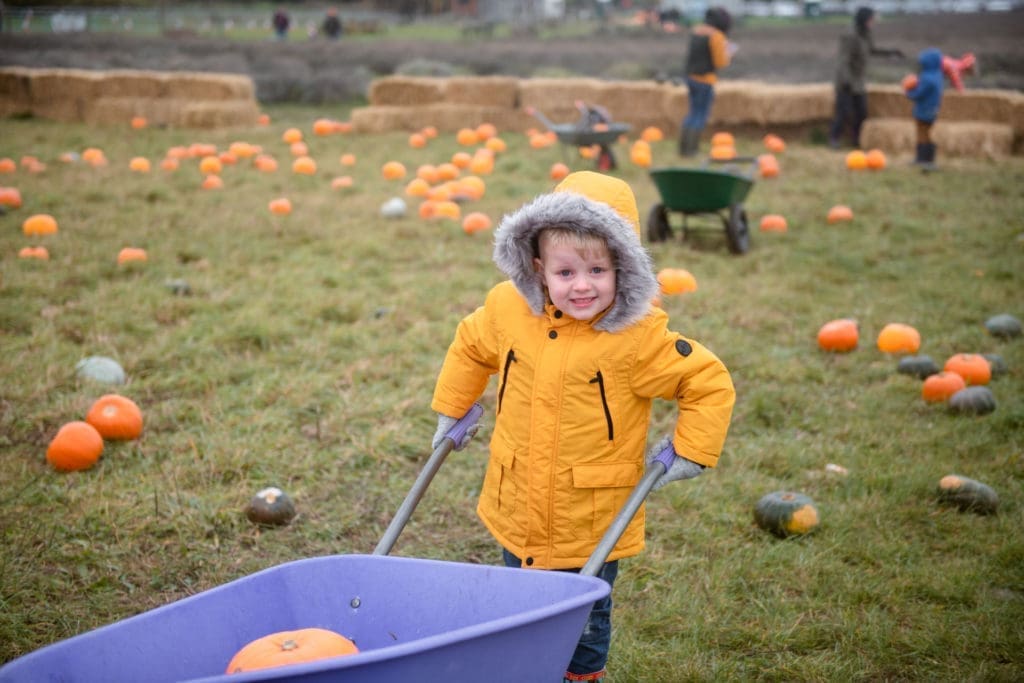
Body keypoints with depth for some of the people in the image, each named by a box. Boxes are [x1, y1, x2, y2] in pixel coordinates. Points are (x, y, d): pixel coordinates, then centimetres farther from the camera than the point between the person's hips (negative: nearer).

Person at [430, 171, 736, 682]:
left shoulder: (638, 337, -21)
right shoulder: (506, 308, -9)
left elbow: (711, 384, -11)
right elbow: (469, 347, 13)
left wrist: (690, 453, -10)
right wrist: (451, 410, 18)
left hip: (592, 525, -3)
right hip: (517, 514, 4)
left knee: (586, 620, 16)